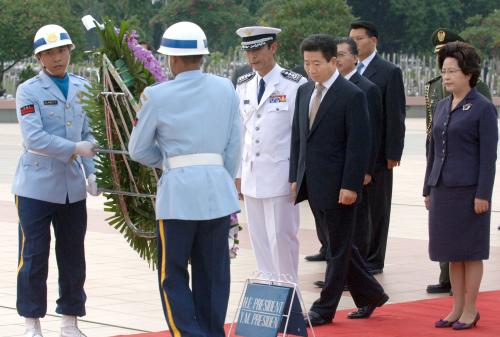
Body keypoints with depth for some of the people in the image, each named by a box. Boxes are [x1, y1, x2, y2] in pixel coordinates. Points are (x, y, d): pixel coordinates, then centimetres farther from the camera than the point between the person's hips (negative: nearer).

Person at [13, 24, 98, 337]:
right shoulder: (28, 91, -6)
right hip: (37, 186, -4)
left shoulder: (82, 88, 9)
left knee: (73, 256, 9)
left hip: (73, 187, 4)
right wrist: (74, 149, -21)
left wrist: (91, 172, 1)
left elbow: (88, 134, 12)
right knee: (34, 256, -1)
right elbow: (33, 138, -16)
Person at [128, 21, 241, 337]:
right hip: (218, 190, 4)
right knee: (213, 274, 11)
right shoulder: (226, 89, 3)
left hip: (177, 191, -3)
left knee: (173, 275, 5)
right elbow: (234, 146, 7)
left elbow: (139, 150, 3)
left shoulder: (157, 95, -6)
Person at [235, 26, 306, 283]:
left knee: (281, 237, -4)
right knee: (259, 239, 10)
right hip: (251, 175, 5)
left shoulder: (294, 85, -8)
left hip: (280, 175, -5)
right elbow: (239, 132, 14)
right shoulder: (243, 86, 10)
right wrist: (238, 174, 12)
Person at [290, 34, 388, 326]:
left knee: (338, 248, 3)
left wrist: (351, 186, -17)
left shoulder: (352, 96, -11)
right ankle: (370, 295, 28)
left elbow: (359, 145, -14)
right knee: (337, 244, 15)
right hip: (312, 186, 7)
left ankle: (325, 309, 10)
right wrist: (295, 177, 11)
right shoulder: (304, 92, 10)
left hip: (339, 186, -7)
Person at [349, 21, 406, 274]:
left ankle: (373, 260, 11)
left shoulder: (390, 72, -6)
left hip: (375, 152, -5)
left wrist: (393, 153, -12)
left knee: (376, 207, 3)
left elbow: (396, 115, -9)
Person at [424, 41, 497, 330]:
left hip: (469, 189, -6)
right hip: (443, 188, 6)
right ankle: (457, 308, 17)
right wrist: (428, 189, 15)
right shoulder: (442, 107, 12)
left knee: (470, 252, 1)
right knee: (452, 252, 10)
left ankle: (470, 310, 8)